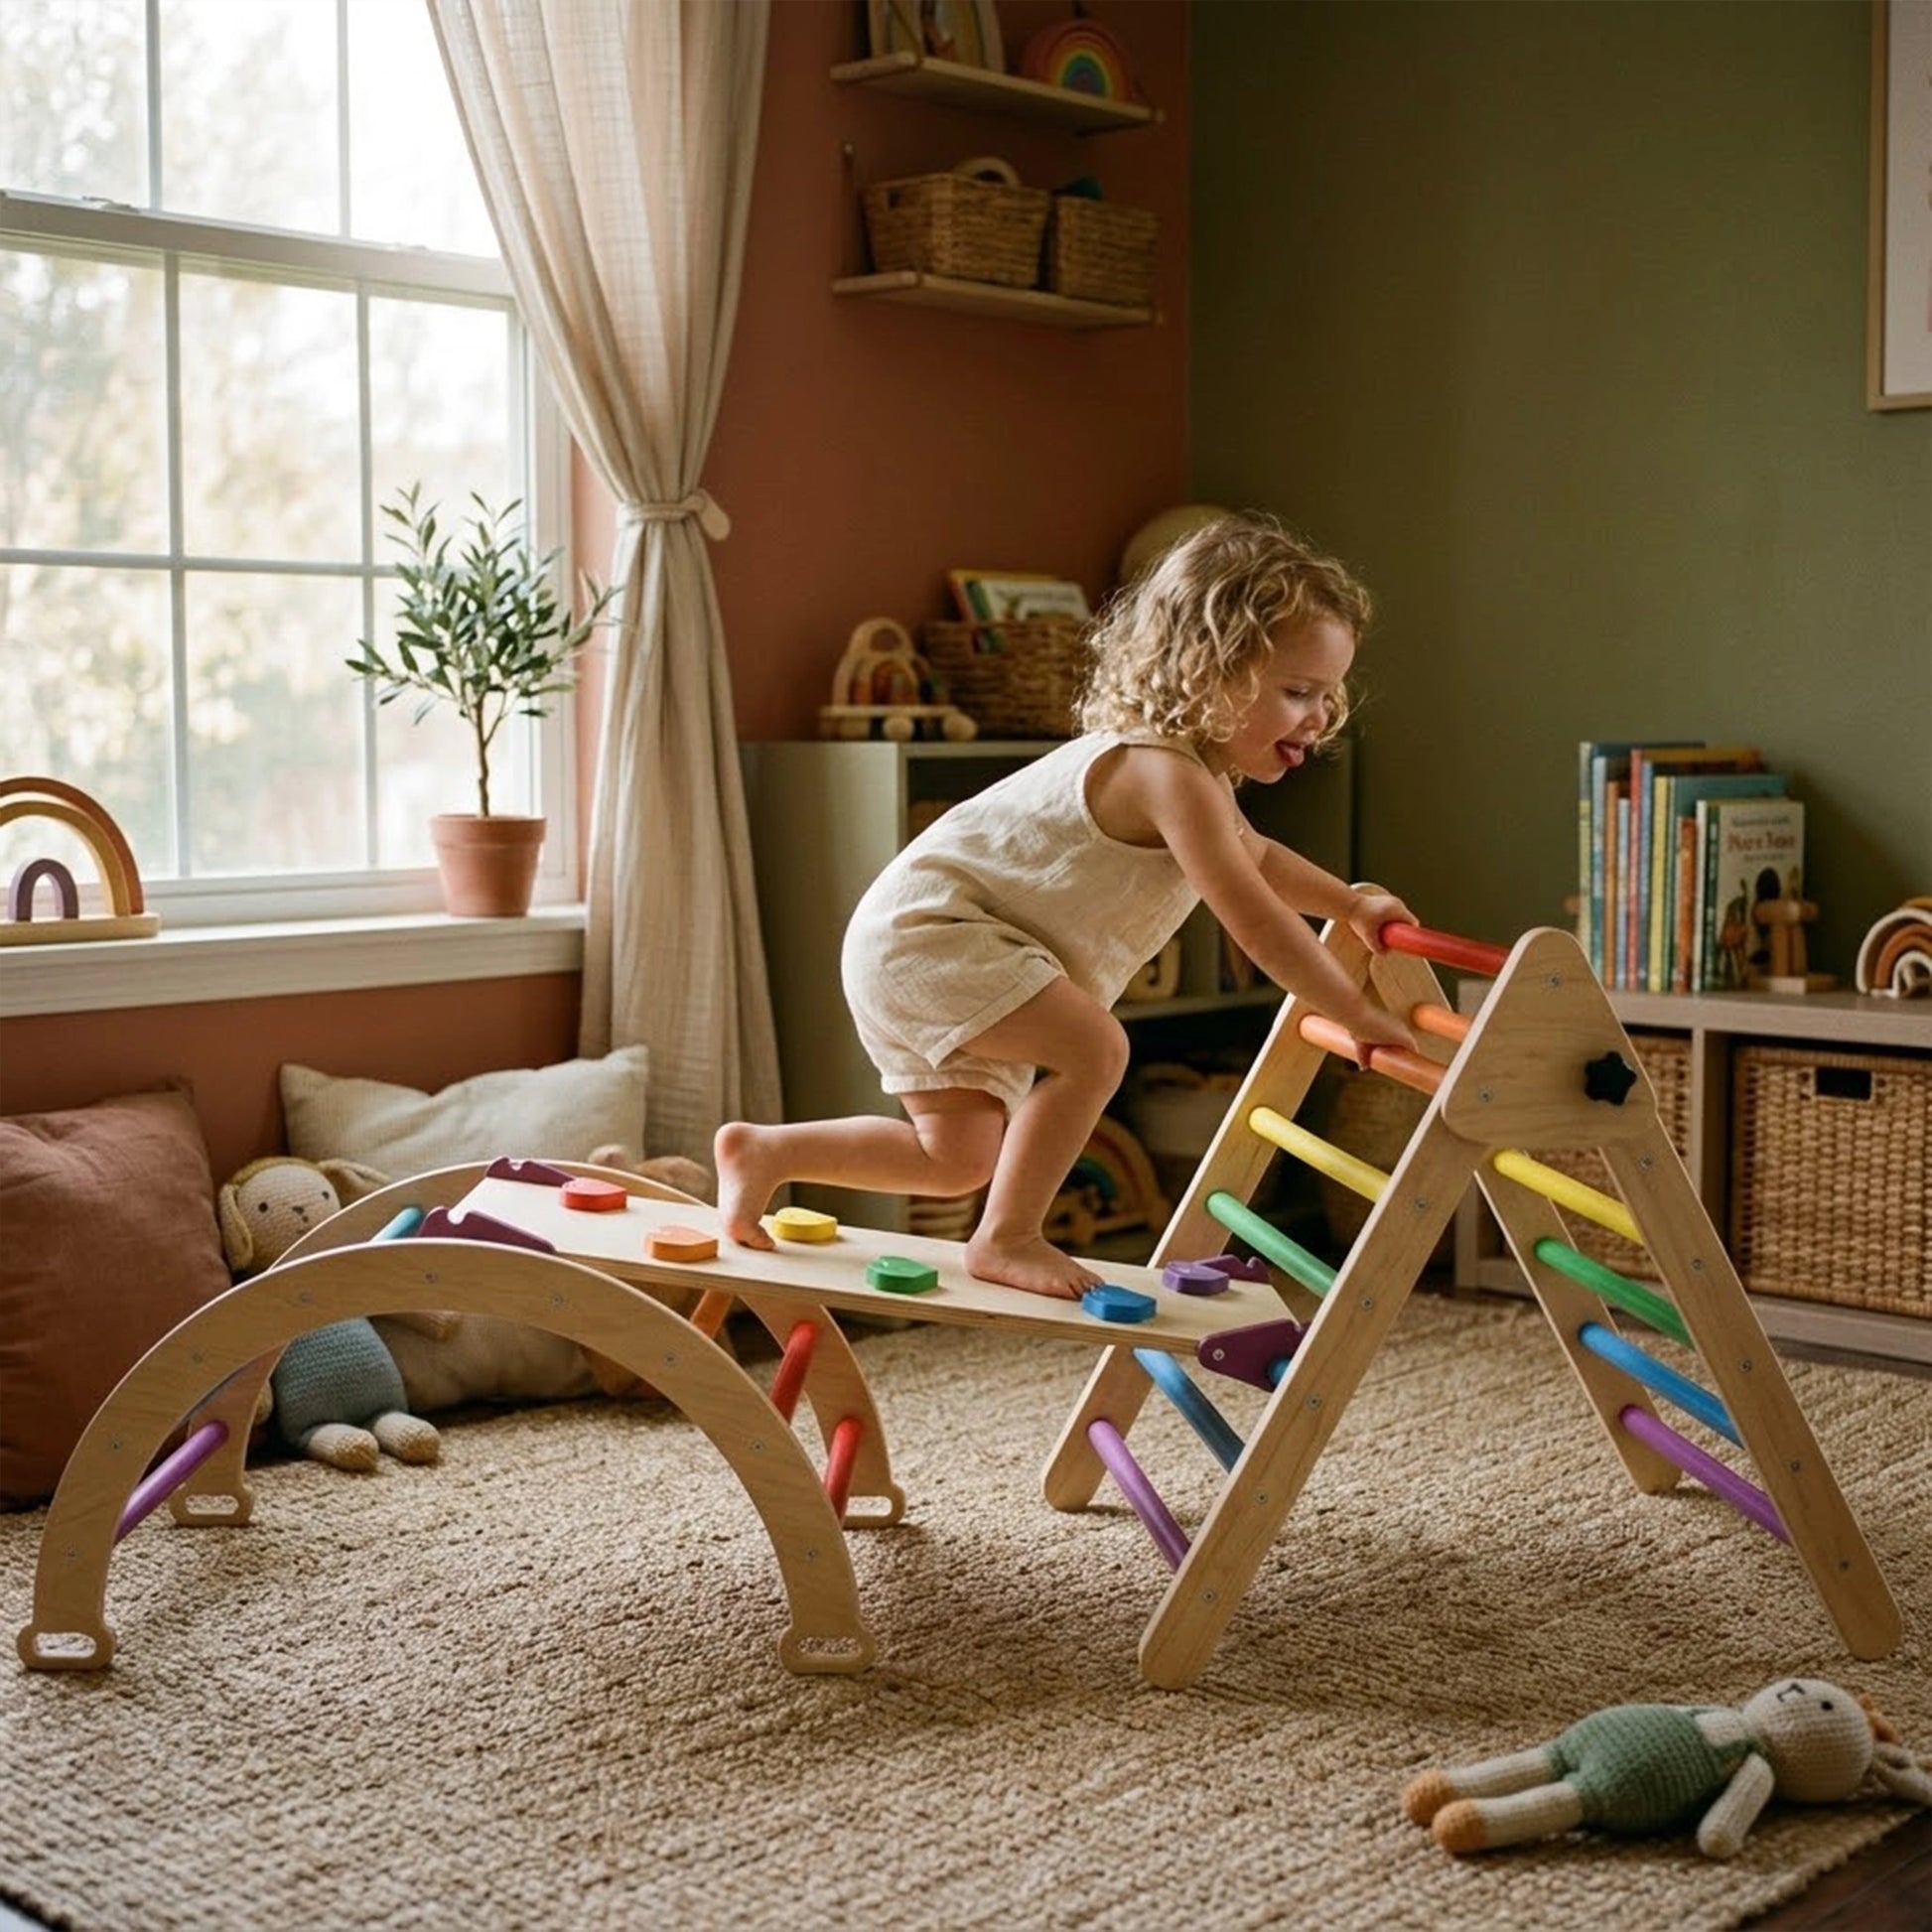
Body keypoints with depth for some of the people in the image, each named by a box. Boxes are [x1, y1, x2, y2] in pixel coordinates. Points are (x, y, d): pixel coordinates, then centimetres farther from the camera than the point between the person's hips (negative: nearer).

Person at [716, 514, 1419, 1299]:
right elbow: (1256, 922, -27)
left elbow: (1255, 855, 31)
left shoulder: (1198, 778, 9)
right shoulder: (1169, 775, -24)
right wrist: (1360, 1016, -20)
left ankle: (762, 1152, 23)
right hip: (926, 927, -11)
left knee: (959, 1157, 15)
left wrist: (1350, 903, 24)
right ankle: (1006, 1238, -14)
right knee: (1094, 1048, -26)